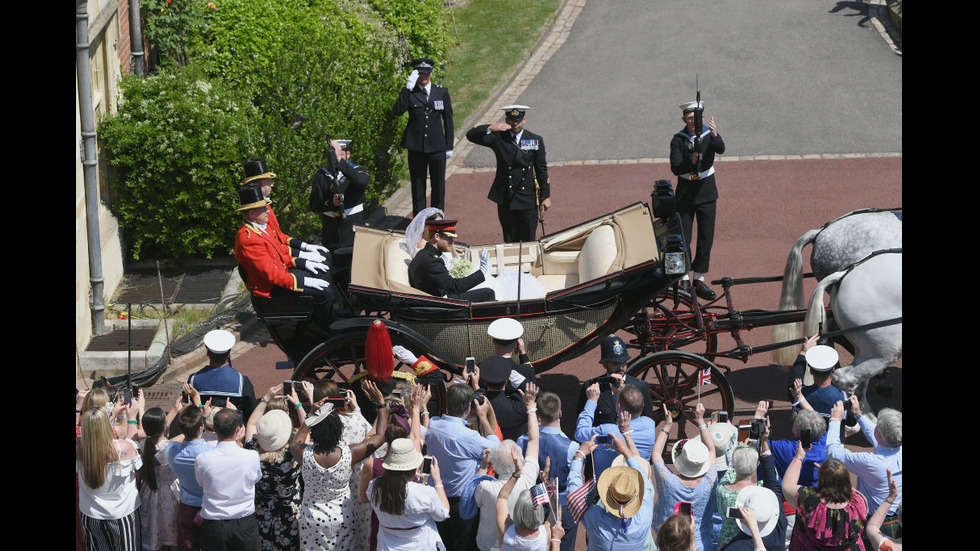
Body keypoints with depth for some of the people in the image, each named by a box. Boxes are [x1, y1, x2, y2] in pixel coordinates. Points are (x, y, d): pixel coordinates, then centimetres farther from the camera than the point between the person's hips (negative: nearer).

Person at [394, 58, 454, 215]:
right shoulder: (409, 93, 1)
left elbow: (448, 120, 9)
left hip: (437, 147, 1)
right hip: (416, 147, -1)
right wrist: (407, 88, -21)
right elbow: (397, 111, -16)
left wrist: (449, 146, 6)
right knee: (418, 186, 5)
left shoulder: (442, 92, 6)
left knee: (438, 186, 4)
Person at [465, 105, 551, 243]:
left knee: (528, 241, 3)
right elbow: (471, 135, -7)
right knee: (510, 242, 5)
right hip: (505, 199, 0)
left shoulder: (536, 141, 4)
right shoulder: (498, 138, 1)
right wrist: (490, 128, -24)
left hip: (528, 199, 0)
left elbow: (542, 170, 6)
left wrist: (546, 196, 4)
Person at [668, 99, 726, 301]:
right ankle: (684, 280, 4)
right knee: (683, 238, -3)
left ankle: (699, 280, 10)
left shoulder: (709, 135, -1)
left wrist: (715, 136, -44)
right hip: (685, 193, -1)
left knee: (706, 238, 2)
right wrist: (691, 162, -32)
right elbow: (675, 168, -12)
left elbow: (721, 149, -23)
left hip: (706, 193, 1)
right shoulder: (678, 140, -2)